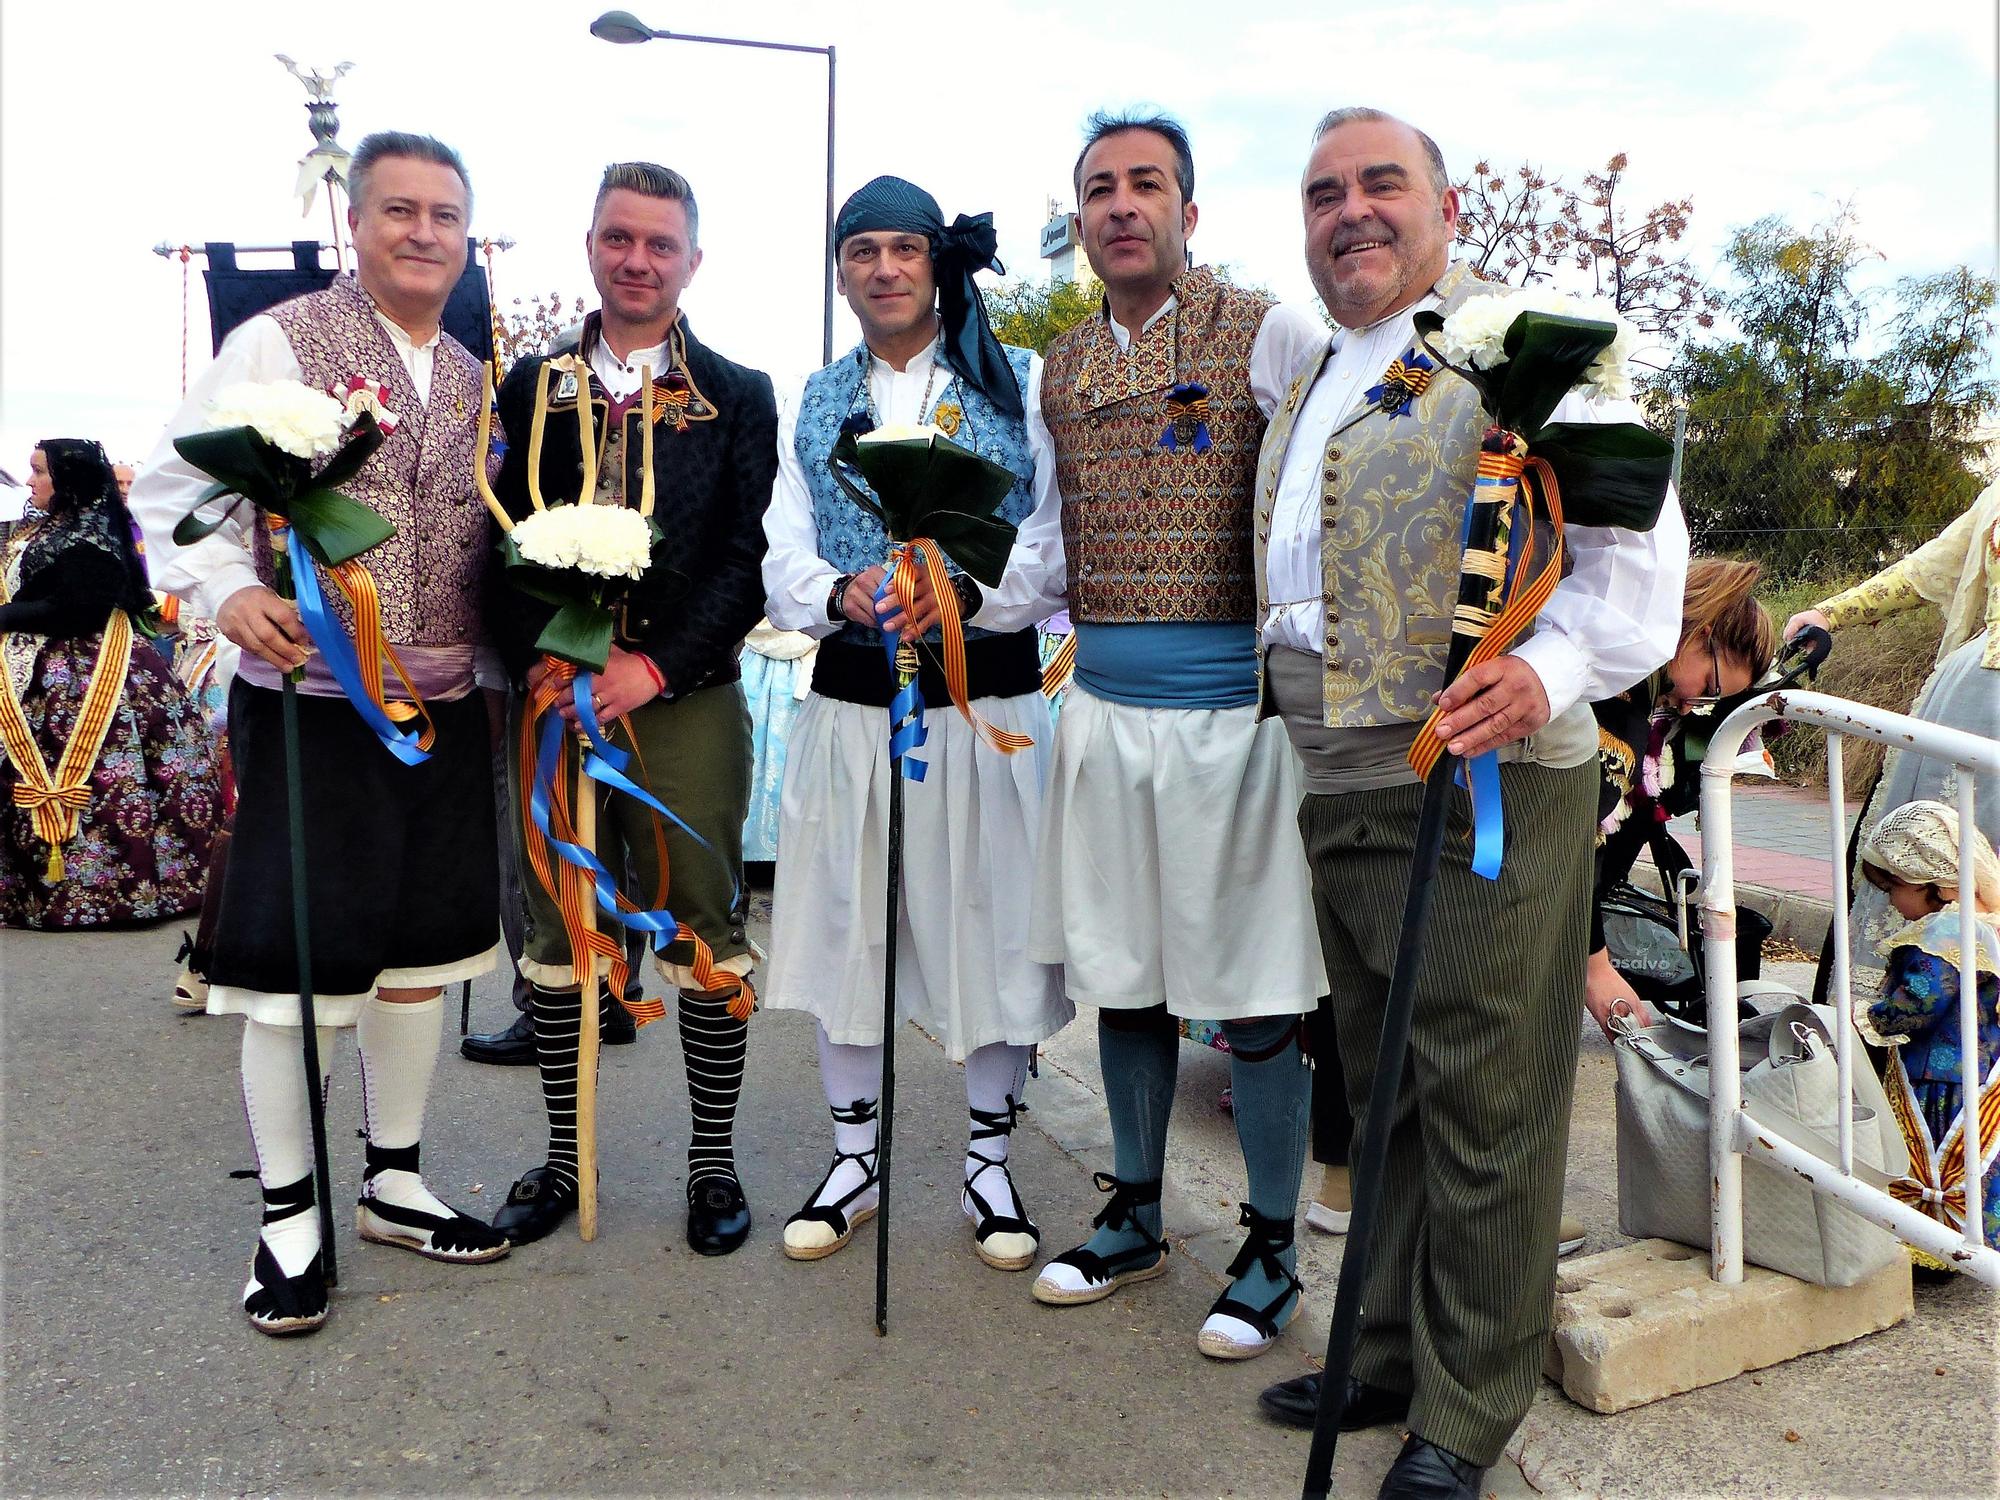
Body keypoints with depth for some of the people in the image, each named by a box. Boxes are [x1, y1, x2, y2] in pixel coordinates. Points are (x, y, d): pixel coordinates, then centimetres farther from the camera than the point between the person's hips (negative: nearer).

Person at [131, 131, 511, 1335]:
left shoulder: (473, 380, 12)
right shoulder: (277, 344, -5)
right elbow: (174, 489, -7)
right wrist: (231, 593, -24)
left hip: (445, 712, 6)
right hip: (309, 706, -5)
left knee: (421, 950, 13)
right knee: (299, 963, 2)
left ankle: (397, 1184, 30)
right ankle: (289, 1215, 19)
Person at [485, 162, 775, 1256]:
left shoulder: (738, 398, 6)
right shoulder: (532, 386, 11)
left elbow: (749, 554, -2)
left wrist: (656, 666, -13)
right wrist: (540, 655, -10)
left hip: (686, 696, -2)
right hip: (553, 696, 2)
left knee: (704, 932, 3)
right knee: (557, 928, 10)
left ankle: (712, 1162, 18)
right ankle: (562, 1157, 25)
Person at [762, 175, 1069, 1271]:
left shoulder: (1021, 385, 3)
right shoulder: (810, 405, 12)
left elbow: (1058, 543, -5)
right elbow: (783, 564, 4)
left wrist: (968, 593, -23)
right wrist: (844, 595, -18)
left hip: (988, 697, -2)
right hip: (850, 698, 3)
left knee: (991, 925, 5)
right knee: (845, 923, 8)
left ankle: (989, 1166, 24)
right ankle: (854, 1160, 26)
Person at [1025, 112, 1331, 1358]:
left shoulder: (1271, 338, -3)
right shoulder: (1060, 369, 14)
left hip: (1234, 708, -5)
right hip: (1103, 709, 5)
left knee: (1255, 994, 2)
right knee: (1123, 975, 14)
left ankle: (1272, 1248, 20)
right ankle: (1135, 1215, 31)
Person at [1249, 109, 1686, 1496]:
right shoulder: (1307, 388, 19)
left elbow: (1639, 546, -10)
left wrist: (1548, 672, -26)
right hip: (1341, 798, 7)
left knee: (1483, 1106, 2)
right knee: (1382, 1096, 17)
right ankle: (1390, 1353, 33)